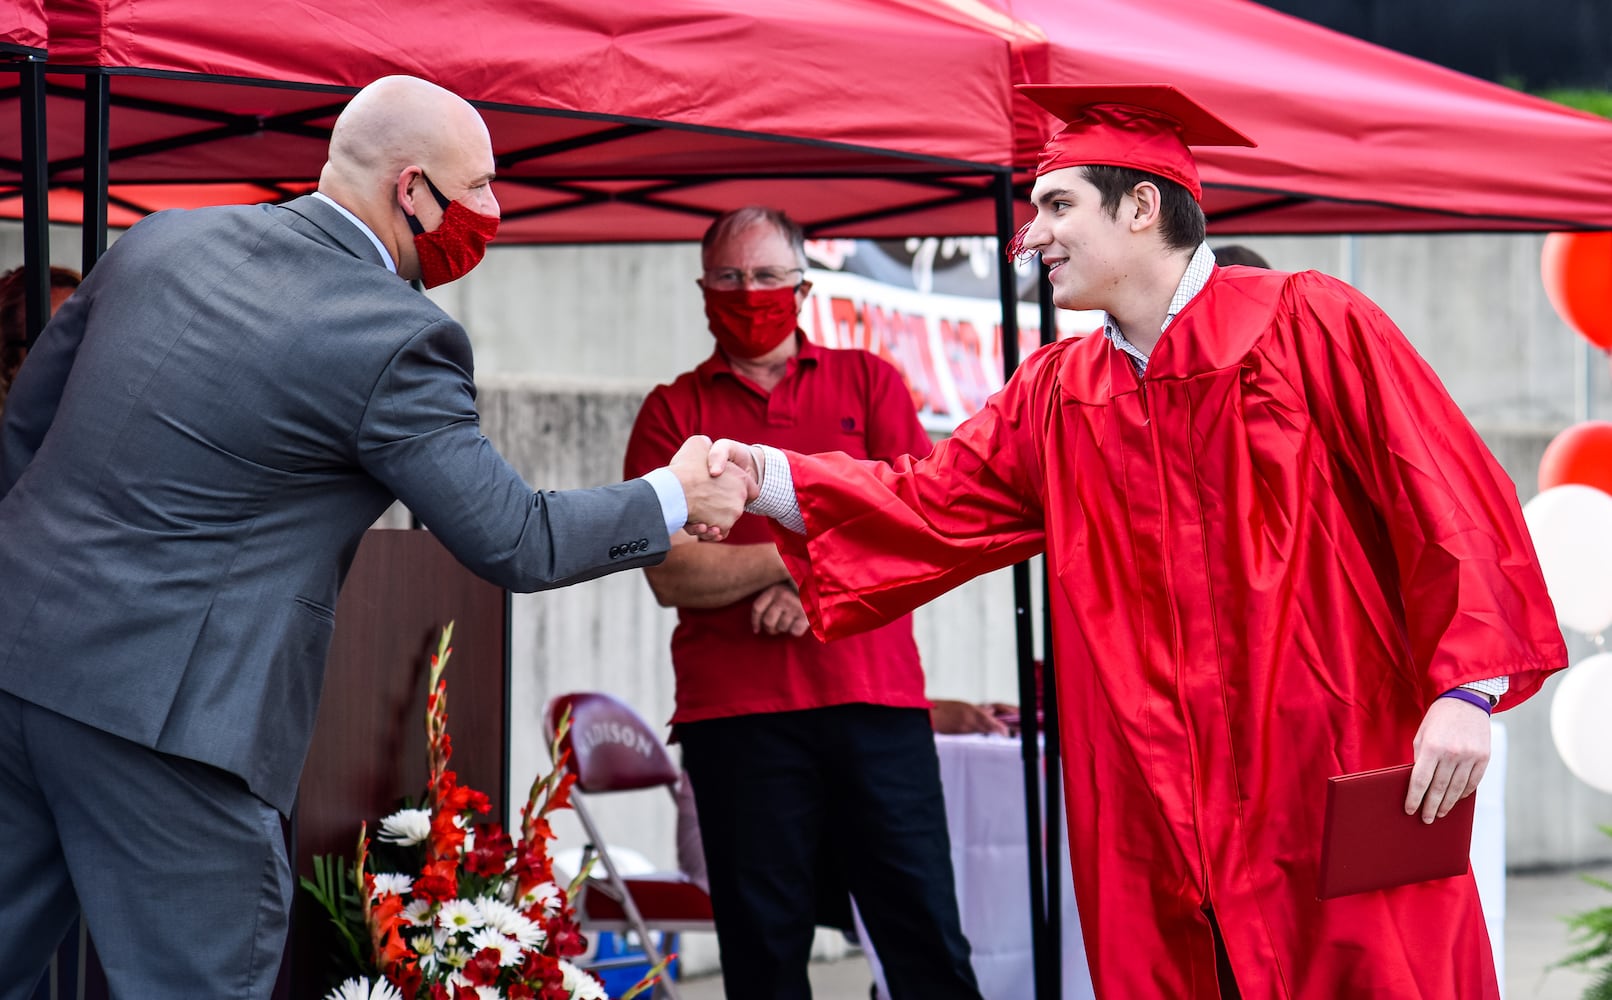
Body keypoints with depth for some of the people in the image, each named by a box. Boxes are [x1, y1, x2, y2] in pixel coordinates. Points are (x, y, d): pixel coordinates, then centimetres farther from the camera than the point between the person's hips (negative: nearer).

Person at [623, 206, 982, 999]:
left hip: (874, 697, 0)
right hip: (736, 711, 0)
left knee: (925, 932, -3)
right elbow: (672, 575, -1)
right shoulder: (672, 413, 11)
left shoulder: (867, 383, 14)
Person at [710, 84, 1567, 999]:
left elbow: (1444, 501, -7)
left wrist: (1466, 689, -15)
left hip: (1334, 787, -5)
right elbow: (931, 507, 11)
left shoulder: (1305, 325, -3)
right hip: (1155, 815, 5)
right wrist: (768, 476, -3)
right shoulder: (1058, 395, 13)